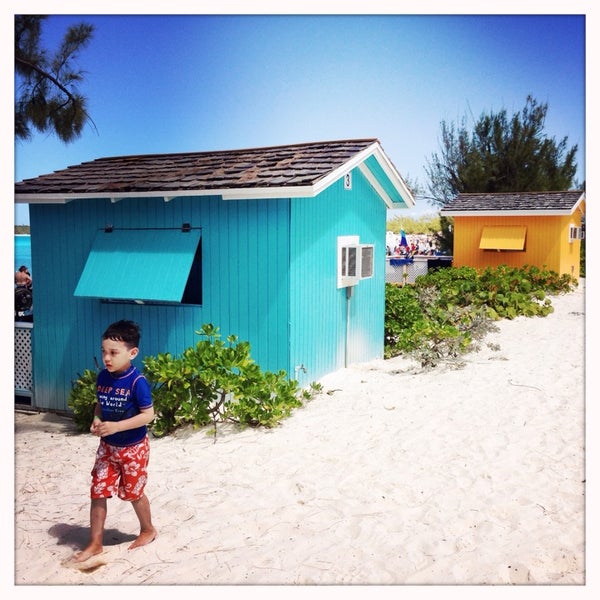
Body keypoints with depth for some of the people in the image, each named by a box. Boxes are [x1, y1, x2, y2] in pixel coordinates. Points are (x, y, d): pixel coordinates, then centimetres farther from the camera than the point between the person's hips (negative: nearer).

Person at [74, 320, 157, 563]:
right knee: (98, 492, 5)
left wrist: (116, 426, -29)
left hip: (133, 448, -5)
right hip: (107, 446, 5)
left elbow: (148, 415, -23)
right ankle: (95, 544, 20)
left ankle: (148, 530, 38)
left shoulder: (137, 381, -23)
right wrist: (96, 421, -10)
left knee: (133, 493, 12)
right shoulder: (103, 376, -4)